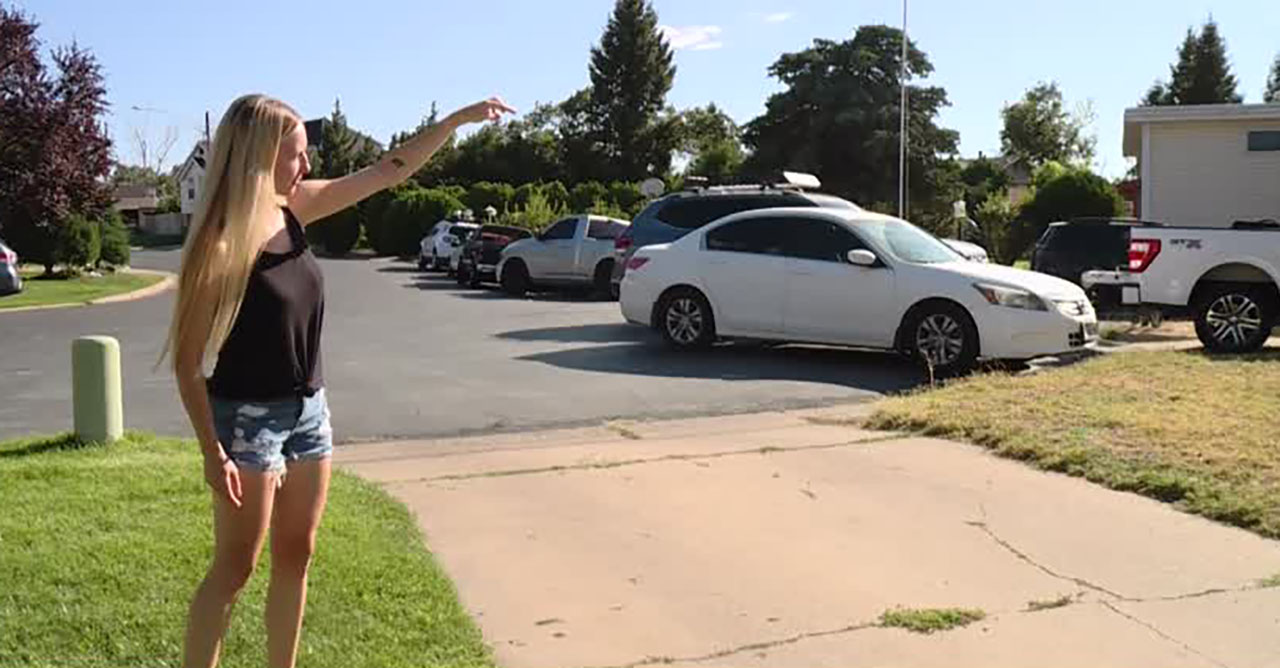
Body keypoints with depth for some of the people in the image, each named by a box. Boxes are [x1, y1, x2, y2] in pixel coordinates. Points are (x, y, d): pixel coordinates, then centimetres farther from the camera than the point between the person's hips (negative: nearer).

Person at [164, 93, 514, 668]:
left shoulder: (295, 207, -1)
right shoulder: (219, 244, -20)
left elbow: (391, 170, 6)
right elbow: (187, 360, -16)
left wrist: (460, 118, 4)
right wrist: (212, 452, -20)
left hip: (308, 409, 7)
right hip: (247, 417, -7)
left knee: (296, 557, 15)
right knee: (234, 568, 2)